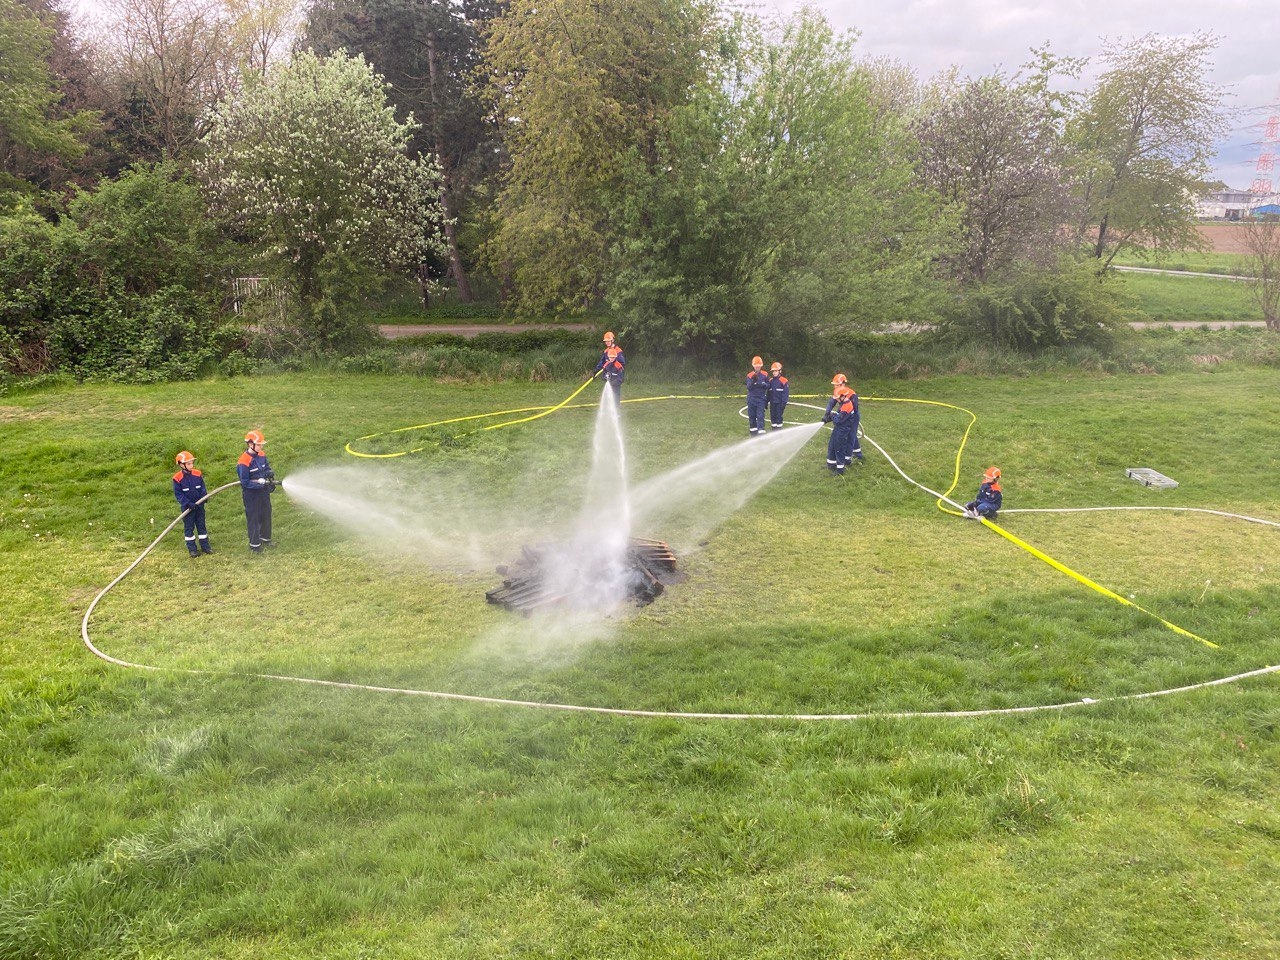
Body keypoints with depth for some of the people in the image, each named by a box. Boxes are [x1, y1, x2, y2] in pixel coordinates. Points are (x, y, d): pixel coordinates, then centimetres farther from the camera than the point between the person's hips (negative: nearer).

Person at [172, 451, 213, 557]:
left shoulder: (198, 474, -3)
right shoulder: (178, 478, -13)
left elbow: (203, 488, 4)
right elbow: (178, 494, -12)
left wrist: (204, 497, -15)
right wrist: (188, 504, -20)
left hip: (199, 505, 3)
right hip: (187, 507, -3)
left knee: (201, 525, 11)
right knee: (189, 528, 6)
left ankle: (205, 546, 20)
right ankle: (192, 549, 14)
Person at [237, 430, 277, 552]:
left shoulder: (261, 455, -1)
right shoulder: (244, 462, -23)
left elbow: (267, 468, 11)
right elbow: (245, 482, -20)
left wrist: (269, 473, -11)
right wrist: (259, 482, -27)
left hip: (263, 491, 7)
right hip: (251, 493, -7)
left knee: (266, 515, 19)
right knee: (253, 519, 4)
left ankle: (265, 538, 38)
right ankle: (254, 544, 17)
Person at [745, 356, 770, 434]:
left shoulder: (765, 375, 1)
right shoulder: (749, 375, 0)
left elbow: (768, 386, 4)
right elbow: (748, 387, -8)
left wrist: (763, 385, -17)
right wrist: (753, 381, -26)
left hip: (761, 399, -1)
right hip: (751, 399, 1)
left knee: (760, 416, -9)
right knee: (752, 416, 7)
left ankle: (761, 432, -13)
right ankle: (753, 433, 17)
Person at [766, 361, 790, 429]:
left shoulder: (784, 381, -9)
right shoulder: (771, 381, 8)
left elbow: (786, 393, -10)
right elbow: (768, 392, 14)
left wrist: (784, 403, -14)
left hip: (779, 403, -5)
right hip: (772, 403, 5)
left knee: (779, 417, -2)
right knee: (772, 416, 9)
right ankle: (773, 431, 17)